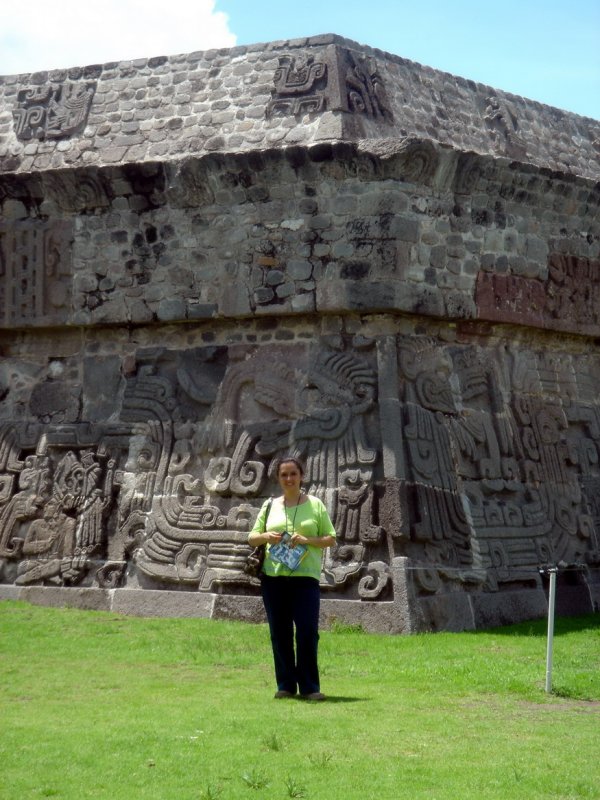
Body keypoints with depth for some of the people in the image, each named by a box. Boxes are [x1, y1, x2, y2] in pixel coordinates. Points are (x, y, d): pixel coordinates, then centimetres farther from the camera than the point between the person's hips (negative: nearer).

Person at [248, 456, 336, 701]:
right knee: (279, 633, 5)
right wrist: (266, 536, -7)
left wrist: (307, 540, -12)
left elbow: (331, 539, 6)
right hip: (273, 577, 3)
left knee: (307, 631, -7)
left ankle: (309, 687, 1)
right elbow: (252, 538, 15)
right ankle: (285, 685, 14)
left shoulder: (315, 505, 7)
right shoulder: (270, 506, 13)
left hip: (305, 577, -2)